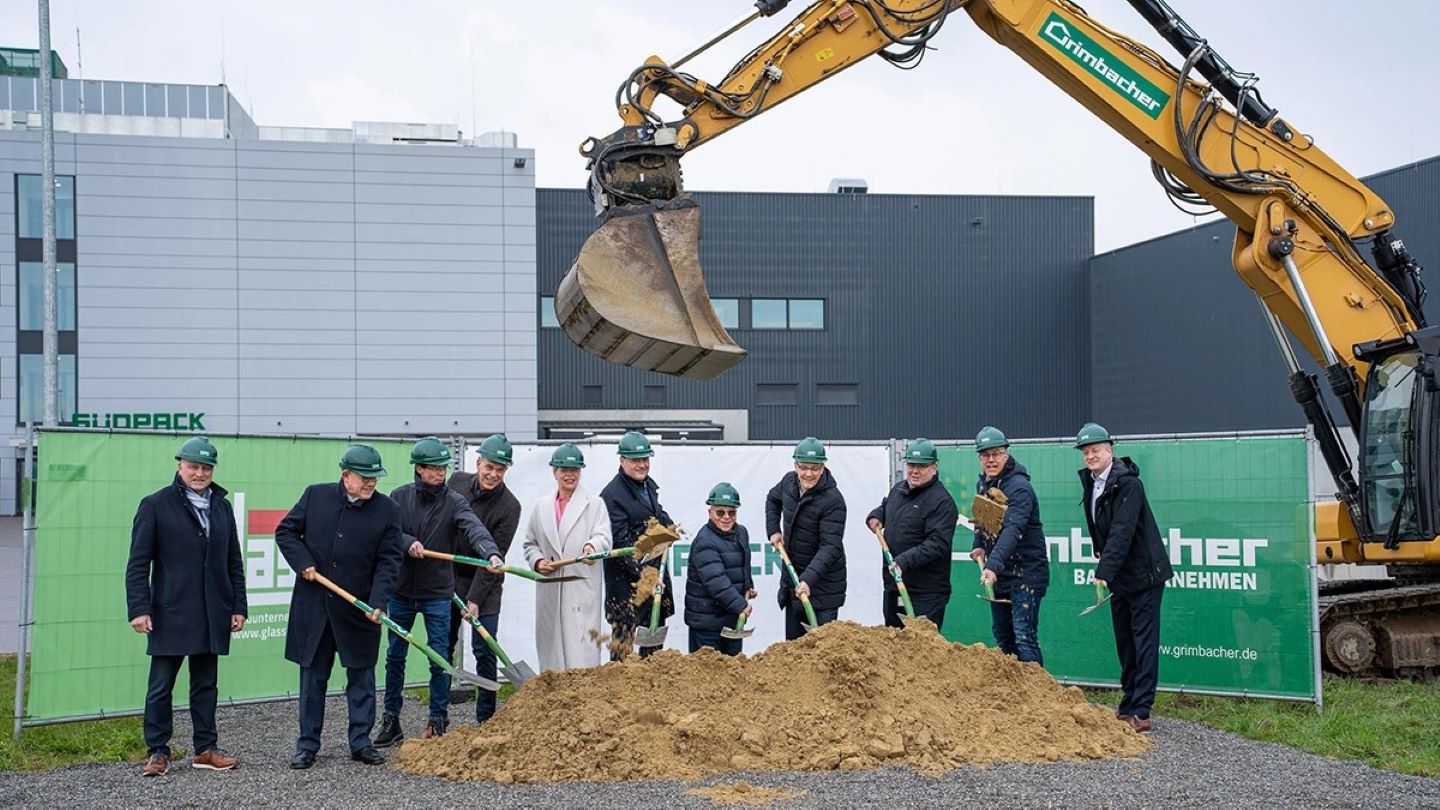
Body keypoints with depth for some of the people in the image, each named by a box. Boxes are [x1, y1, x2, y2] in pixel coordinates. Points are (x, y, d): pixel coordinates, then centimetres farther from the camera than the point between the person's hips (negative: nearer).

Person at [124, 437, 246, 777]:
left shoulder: (222, 507, 12)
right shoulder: (156, 505, -2)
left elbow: (234, 563, 15)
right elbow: (138, 563, -4)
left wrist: (238, 606, 10)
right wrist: (139, 608, -11)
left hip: (212, 616, 4)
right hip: (169, 614, -4)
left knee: (206, 684, 11)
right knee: (161, 686, 2)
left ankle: (206, 749, 18)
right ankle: (158, 752, 11)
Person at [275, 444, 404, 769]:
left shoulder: (387, 510, -3)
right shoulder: (315, 496, 0)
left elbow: (389, 560, -5)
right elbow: (285, 531, 9)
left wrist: (378, 603, -16)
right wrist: (303, 563, -7)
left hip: (358, 609, 0)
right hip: (313, 606, 1)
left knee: (361, 677, 7)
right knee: (312, 676, 8)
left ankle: (361, 742, 18)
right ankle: (307, 744, 18)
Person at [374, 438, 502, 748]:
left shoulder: (454, 502, -5)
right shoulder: (400, 497, 1)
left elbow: (474, 528, -22)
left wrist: (491, 552, -40)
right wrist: (407, 542, -24)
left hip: (437, 592, -2)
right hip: (401, 591, 2)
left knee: (439, 660, 2)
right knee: (395, 657, 10)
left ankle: (438, 720, 15)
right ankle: (391, 721, 21)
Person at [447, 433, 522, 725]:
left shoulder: (509, 506, -16)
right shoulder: (457, 481, -3)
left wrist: (475, 598, -20)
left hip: (483, 584, -4)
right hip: (447, 577, 4)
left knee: (485, 652, -5)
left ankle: (485, 718, 6)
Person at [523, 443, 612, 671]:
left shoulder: (594, 504, 6)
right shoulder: (541, 507, 16)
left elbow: (603, 536, -9)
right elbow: (530, 543, 21)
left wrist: (592, 546, -31)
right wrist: (537, 561, -1)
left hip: (582, 588, -4)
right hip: (550, 590, 4)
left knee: (581, 649, -10)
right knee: (552, 646, 7)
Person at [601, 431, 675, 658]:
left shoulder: (648, 484, 11)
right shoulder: (613, 495, -16)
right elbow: (621, 542, -20)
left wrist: (668, 526, 8)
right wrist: (643, 573, -25)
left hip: (655, 568, 9)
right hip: (626, 577, -9)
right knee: (624, 631, -7)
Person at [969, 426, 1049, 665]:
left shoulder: (1019, 487, -20)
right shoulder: (982, 484, 8)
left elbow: (1013, 530, -34)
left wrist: (993, 565, -45)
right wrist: (979, 546, 3)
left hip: (1025, 572, -9)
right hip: (998, 573, 9)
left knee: (1024, 638, -13)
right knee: (1002, 637, 15)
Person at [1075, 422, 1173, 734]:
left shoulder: (1127, 483, -19)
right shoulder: (1090, 480, 7)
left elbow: (1122, 532, -27)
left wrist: (1103, 573, -32)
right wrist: (1100, 552, 11)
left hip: (1143, 573, -8)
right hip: (1119, 576, 9)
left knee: (1144, 642, -5)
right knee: (1124, 642, 13)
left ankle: (1140, 712, -6)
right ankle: (1128, 705, 20)